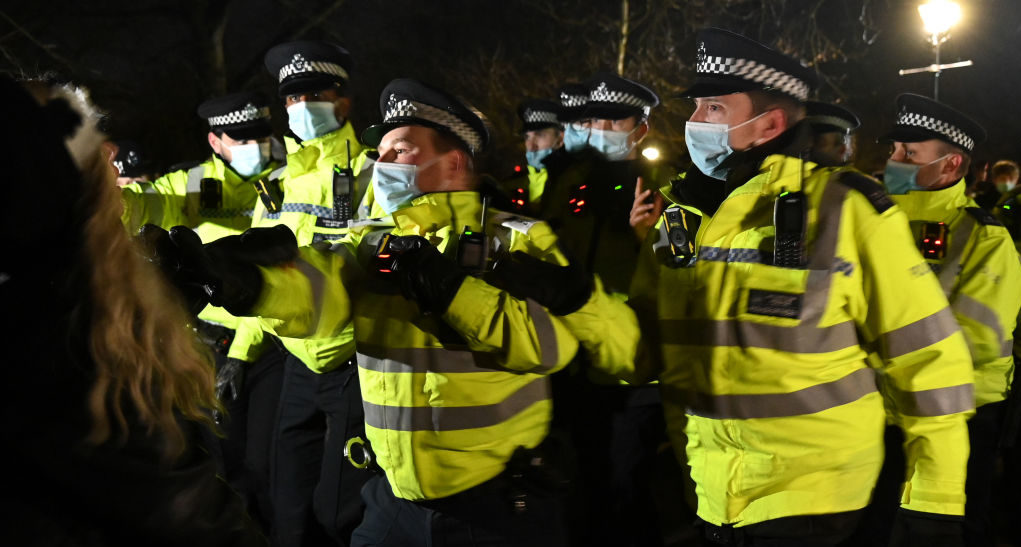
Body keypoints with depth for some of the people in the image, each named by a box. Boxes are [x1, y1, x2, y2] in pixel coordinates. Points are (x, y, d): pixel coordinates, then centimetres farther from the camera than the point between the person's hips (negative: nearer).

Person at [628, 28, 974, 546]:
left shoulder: (845, 211, -12)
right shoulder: (677, 212, 3)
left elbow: (928, 357, -9)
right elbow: (648, 338, 10)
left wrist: (934, 503, -8)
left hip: (812, 501, -5)